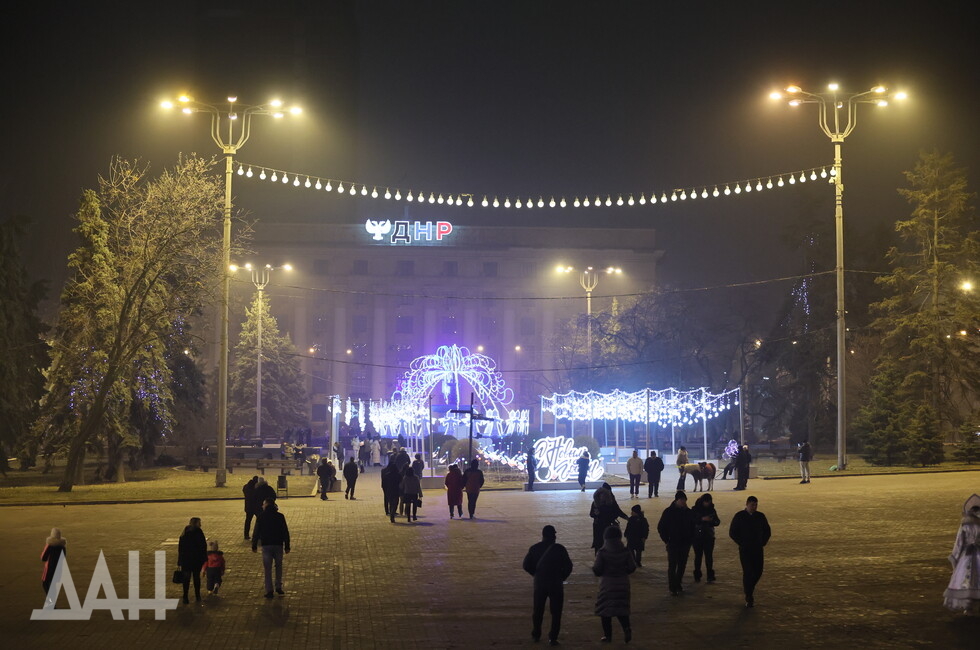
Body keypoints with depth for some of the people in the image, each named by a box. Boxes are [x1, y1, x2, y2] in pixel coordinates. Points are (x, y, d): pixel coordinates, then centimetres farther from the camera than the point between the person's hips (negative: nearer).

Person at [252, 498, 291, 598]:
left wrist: (254, 545, 6)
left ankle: (269, 591, -1)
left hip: (266, 546, -2)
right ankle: (278, 587, 16)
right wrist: (287, 546, 8)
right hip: (278, 545, 2)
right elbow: (285, 532, 2)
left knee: (267, 569, 3)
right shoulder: (280, 516, 2)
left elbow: (256, 532, -2)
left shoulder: (261, 517, -3)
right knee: (279, 566, 17)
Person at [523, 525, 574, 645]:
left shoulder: (534, 548, -2)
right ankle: (553, 637, 2)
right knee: (556, 612, 6)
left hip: (539, 583, 3)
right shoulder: (560, 549, -9)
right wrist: (562, 577, 6)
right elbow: (568, 567, -10)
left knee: (537, 611, 17)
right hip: (556, 584, -2)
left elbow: (526, 565, -1)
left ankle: (536, 635, 25)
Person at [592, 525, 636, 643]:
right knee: (621, 607, 13)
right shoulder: (626, 552, -4)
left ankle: (607, 635, 12)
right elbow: (632, 567, -2)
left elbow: (597, 570, -14)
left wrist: (594, 567, 9)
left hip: (607, 584, -2)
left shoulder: (602, 553, -11)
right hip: (623, 584, 2)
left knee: (605, 610, 10)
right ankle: (626, 628, -12)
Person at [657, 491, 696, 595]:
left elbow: (693, 527, 15)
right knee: (672, 566, -4)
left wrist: (691, 540, 6)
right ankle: (672, 588, 0)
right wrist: (666, 540, -5)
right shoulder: (669, 511, -6)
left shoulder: (688, 512, 5)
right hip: (673, 544, -4)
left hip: (685, 544, 4)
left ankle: (678, 585, 22)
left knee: (682, 566, 9)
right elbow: (661, 527, -2)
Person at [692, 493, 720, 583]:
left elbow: (717, 522, 7)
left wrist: (713, 520, -16)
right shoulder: (695, 509, -3)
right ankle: (697, 576, 16)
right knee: (698, 556, 5)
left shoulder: (711, 509, 5)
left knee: (709, 556, -4)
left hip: (709, 536, 1)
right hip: (697, 536, -1)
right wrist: (702, 519, -24)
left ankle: (710, 576, -2)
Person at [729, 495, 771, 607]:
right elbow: (732, 532, 1)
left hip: (758, 549, 4)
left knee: (758, 571, 3)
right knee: (747, 572, -9)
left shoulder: (760, 516, 5)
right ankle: (749, 598, -4)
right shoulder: (739, 516, -3)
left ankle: (748, 587, 31)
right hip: (745, 550, -4)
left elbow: (767, 531, 17)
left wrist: (763, 542, 6)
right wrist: (741, 543, -4)